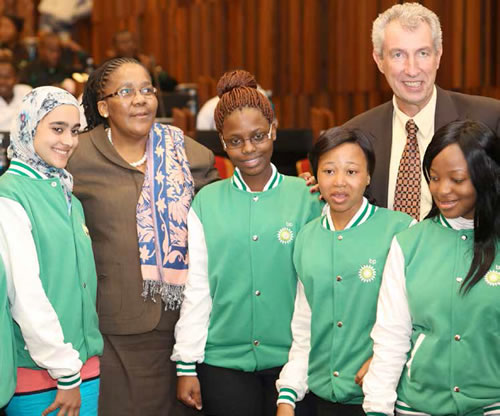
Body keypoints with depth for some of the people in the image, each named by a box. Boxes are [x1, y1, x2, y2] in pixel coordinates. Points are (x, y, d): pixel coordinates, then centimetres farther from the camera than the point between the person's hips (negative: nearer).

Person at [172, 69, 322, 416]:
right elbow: (196, 288, 3)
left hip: (289, 358, 0)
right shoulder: (207, 203, 2)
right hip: (223, 361, 0)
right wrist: (186, 366, 2)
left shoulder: (305, 197, -1)